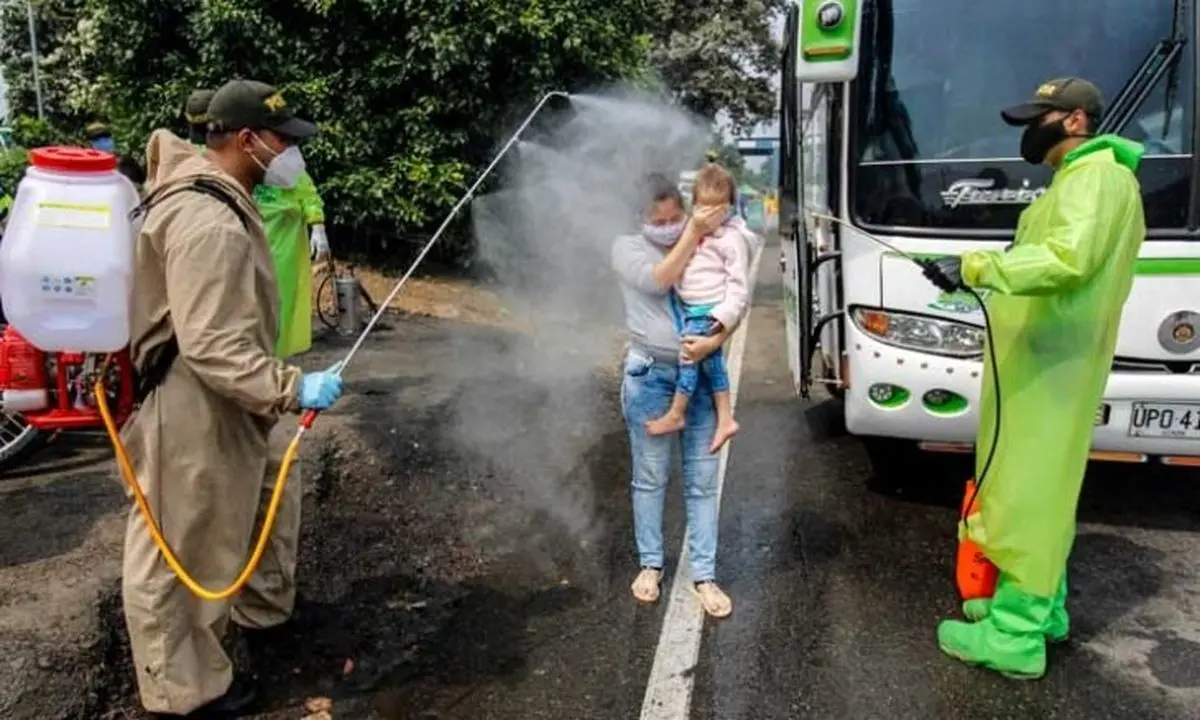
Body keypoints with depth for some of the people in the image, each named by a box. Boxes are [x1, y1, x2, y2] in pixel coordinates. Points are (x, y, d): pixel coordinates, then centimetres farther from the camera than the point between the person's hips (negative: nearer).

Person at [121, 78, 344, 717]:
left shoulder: (215, 197, 8)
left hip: (229, 403, 11)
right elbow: (212, 348, -31)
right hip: (195, 411, -11)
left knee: (271, 498, 26)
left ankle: (263, 608, 47)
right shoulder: (209, 223, -27)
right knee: (182, 553, 6)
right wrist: (293, 389, -29)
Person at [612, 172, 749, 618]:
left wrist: (715, 341, -19)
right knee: (650, 478, 9)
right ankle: (650, 564, 27)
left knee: (702, 480, 6)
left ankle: (703, 575, 17)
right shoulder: (627, 248, -1)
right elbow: (659, 280, -19)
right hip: (649, 376, -2)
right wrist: (694, 232, -18)